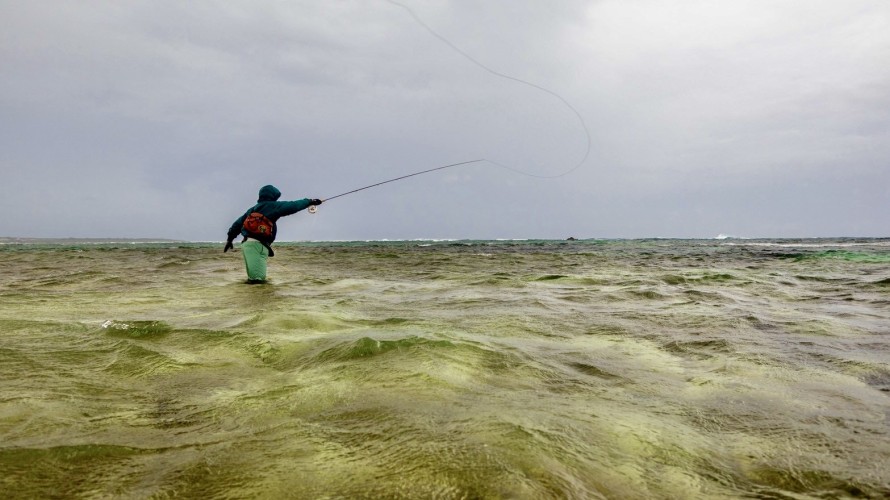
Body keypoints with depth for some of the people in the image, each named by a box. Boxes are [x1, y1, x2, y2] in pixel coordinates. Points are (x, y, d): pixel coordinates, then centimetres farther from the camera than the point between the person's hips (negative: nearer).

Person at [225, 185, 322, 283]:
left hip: (247, 243, 8)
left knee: (258, 276, 10)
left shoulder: (252, 209, 22)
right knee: (258, 277, -13)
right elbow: (293, 206, 2)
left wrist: (230, 238, 27)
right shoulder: (272, 206, 3)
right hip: (258, 244, -8)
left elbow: (238, 223, 23)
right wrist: (309, 201, 11)